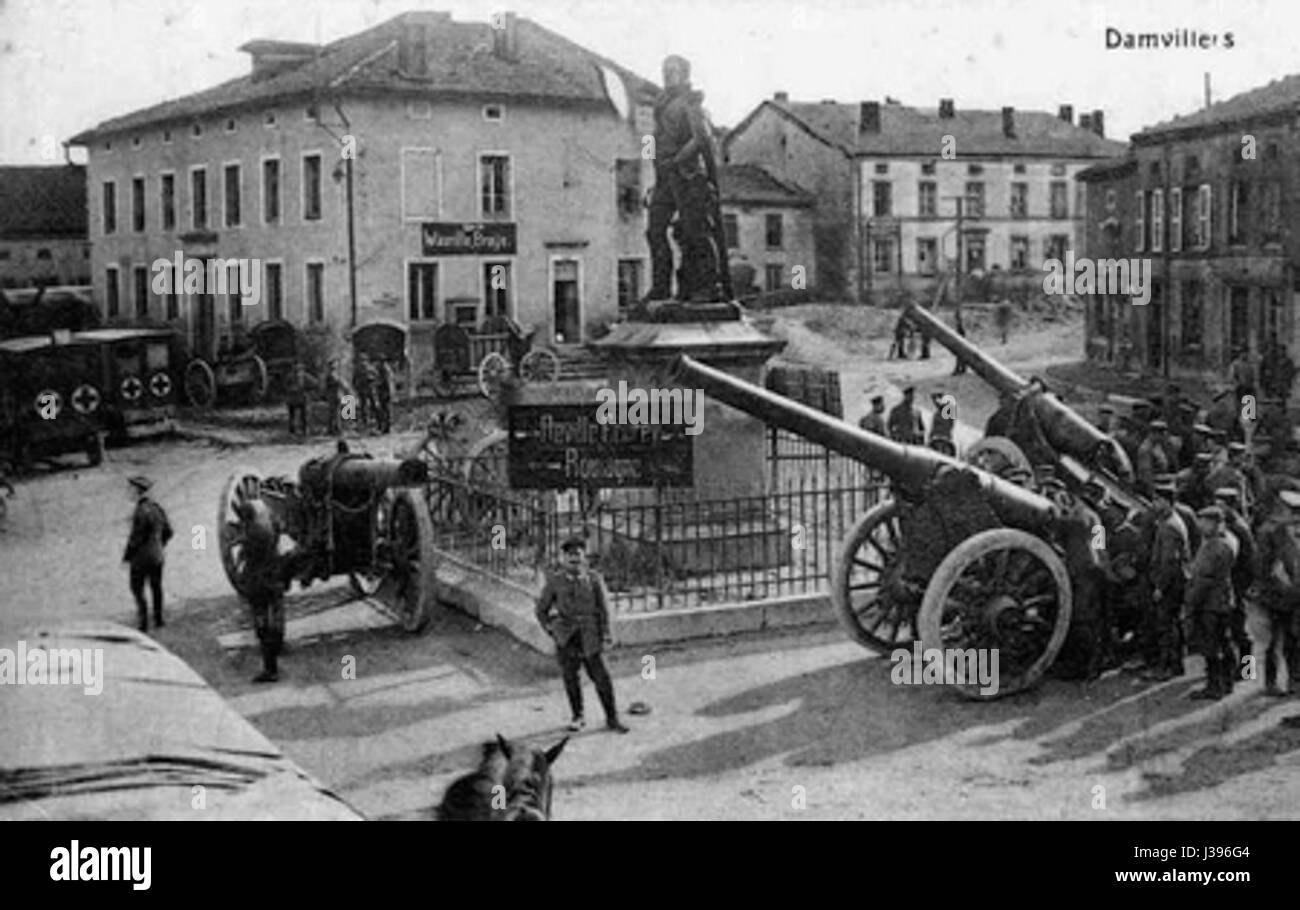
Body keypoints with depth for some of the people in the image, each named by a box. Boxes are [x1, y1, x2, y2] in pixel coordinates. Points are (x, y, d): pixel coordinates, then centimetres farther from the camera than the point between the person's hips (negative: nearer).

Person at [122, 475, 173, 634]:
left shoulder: (141, 512, -23)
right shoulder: (157, 508, 1)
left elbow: (135, 538, -22)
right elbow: (168, 532, 9)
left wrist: (126, 556, -10)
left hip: (141, 558, -8)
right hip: (157, 557, 8)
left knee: (137, 589, 4)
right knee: (156, 587, 18)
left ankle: (143, 623, 3)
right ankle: (158, 619, 27)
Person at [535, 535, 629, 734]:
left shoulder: (594, 579, -3)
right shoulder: (555, 581, -2)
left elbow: (603, 609, 1)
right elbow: (541, 610, 8)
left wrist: (605, 637, -3)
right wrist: (552, 632, 1)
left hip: (588, 637, 0)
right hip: (566, 638, 0)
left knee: (602, 678, -1)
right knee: (570, 677, 3)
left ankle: (612, 719, 11)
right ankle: (578, 717, 20)